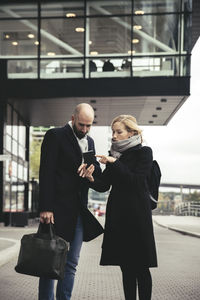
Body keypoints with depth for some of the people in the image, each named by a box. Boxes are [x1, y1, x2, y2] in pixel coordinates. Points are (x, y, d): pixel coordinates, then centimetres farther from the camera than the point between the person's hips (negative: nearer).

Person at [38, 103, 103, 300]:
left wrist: (93, 169, -9)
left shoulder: (89, 142, 16)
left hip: (79, 210, 6)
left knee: (71, 262, 8)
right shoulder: (55, 136, -4)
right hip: (57, 208, -6)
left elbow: (98, 177, 16)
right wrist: (45, 208, -18)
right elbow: (46, 172, -11)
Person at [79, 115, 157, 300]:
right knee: (125, 267, 8)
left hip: (137, 216, -5)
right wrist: (91, 178, -12)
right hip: (117, 215, 5)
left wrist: (114, 163, -17)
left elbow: (136, 181, -14)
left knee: (140, 267, -2)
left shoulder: (143, 152, -2)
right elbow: (104, 186, 8)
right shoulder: (114, 154, 12)